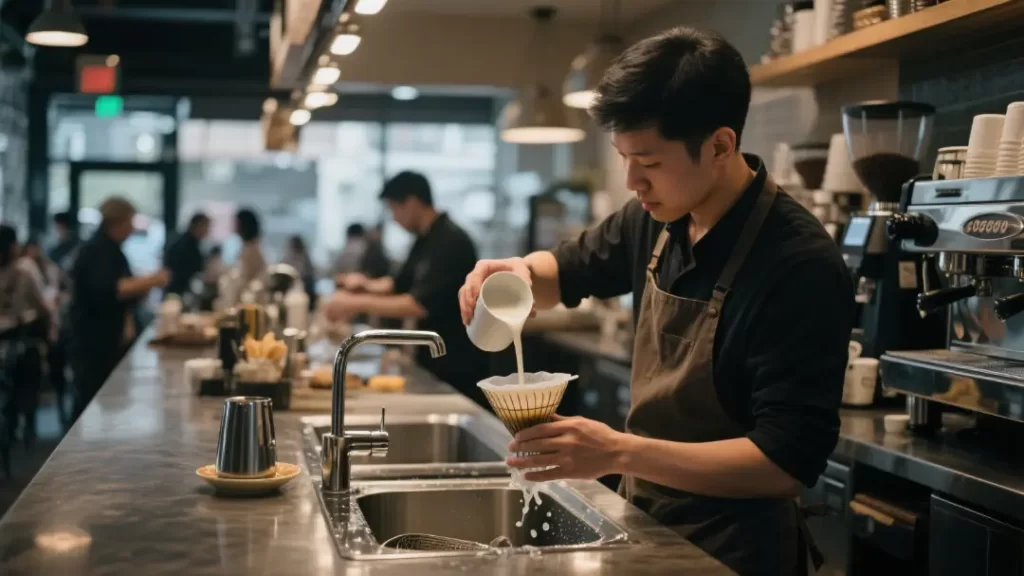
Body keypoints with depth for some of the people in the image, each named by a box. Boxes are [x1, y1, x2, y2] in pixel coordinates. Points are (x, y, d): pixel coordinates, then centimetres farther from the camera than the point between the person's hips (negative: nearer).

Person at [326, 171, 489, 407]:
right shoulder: (426, 240, 9)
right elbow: (400, 283, 21)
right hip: (434, 360, 9)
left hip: (457, 366, -9)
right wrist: (369, 287, 0)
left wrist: (359, 304, -23)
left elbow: (421, 305, -27)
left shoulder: (450, 242, -20)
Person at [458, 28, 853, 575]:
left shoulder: (802, 267, -24)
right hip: (642, 523, 7)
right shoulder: (657, 220, -4)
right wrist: (519, 273, -7)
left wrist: (619, 452, -31)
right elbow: (571, 270, 15)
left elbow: (789, 461, -25)